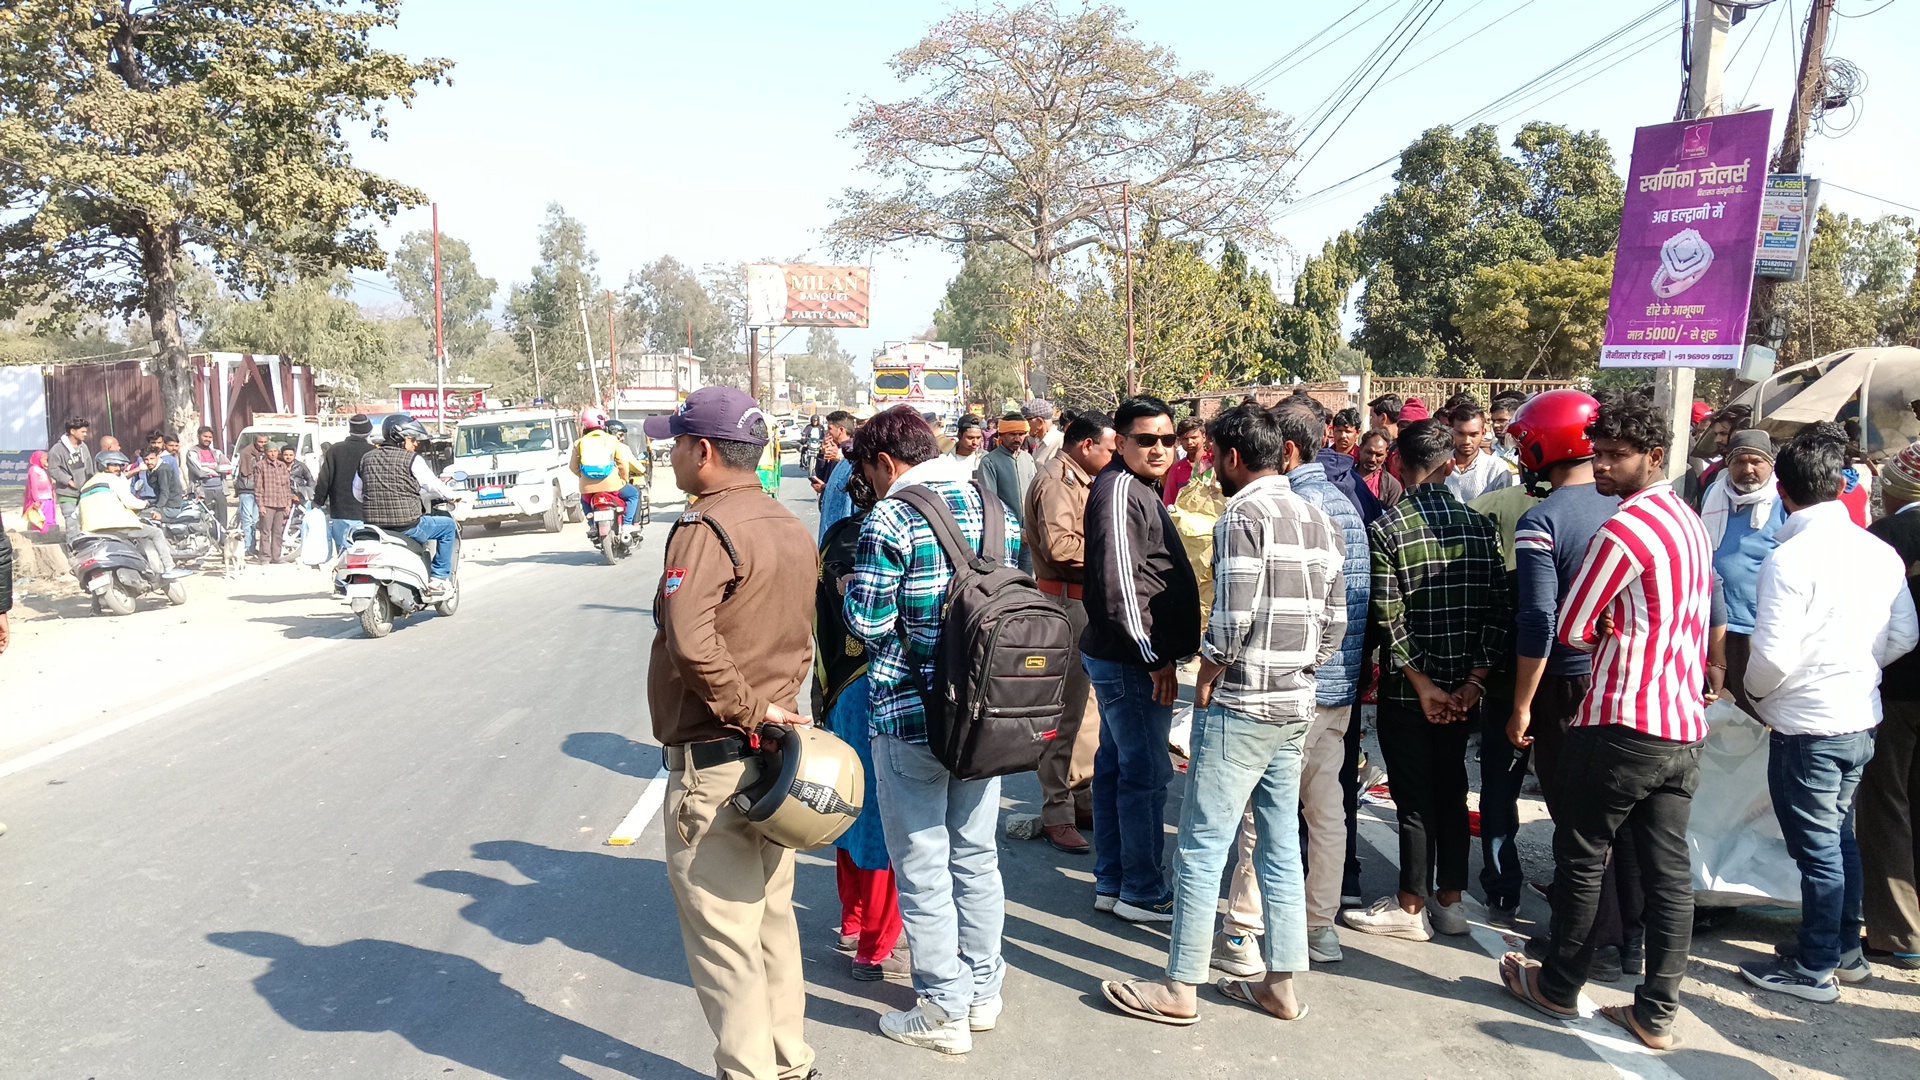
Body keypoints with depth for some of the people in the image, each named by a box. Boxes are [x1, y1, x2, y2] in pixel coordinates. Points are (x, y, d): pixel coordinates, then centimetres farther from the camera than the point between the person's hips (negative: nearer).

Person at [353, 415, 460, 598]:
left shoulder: (367, 458, 10)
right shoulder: (412, 460, -8)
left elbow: (357, 493, 17)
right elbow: (433, 485, -2)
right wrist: (453, 496, 18)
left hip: (373, 526, 6)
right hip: (408, 526, -6)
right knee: (449, 526, 16)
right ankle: (438, 578, 12)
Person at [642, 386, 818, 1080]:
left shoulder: (706, 530, -18)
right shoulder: (792, 528, 10)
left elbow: (691, 643, -32)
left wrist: (745, 710, -21)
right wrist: (772, 704, 14)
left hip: (713, 761, -9)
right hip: (773, 755, 9)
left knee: (722, 936, 3)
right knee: (773, 916, 20)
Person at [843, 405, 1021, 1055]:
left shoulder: (891, 520, -15)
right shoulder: (999, 511, 5)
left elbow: (867, 623, -16)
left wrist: (853, 602, 5)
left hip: (910, 719, -6)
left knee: (923, 870, 7)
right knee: (977, 857, 19)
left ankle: (944, 1013, 17)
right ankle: (983, 993, 31)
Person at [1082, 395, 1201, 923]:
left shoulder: (1139, 488, 16)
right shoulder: (1120, 490, -17)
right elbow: (1118, 584, -24)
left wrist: (1158, 653, 19)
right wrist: (1154, 657, -21)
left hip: (1121, 657, 11)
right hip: (1131, 661, -11)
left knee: (1116, 766, 15)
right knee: (1145, 773, -3)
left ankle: (1111, 882, 26)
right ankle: (1141, 891, 8)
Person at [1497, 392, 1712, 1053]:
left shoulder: (1624, 530, -17)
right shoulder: (1690, 521, 11)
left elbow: (1571, 630, -11)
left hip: (1624, 724, -8)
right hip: (1685, 725, 8)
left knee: (1582, 855, 8)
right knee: (1668, 866, 10)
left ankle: (1559, 986, 21)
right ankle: (1658, 1012, 16)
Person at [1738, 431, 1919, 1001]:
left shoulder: (1789, 559, -21)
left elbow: (1773, 654, -23)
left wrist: (1756, 693, -3)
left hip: (1805, 725, -7)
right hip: (1861, 718, 7)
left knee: (1816, 848, 5)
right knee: (1839, 836, 22)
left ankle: (1815, 969, 18)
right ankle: (1846, 949, 35)